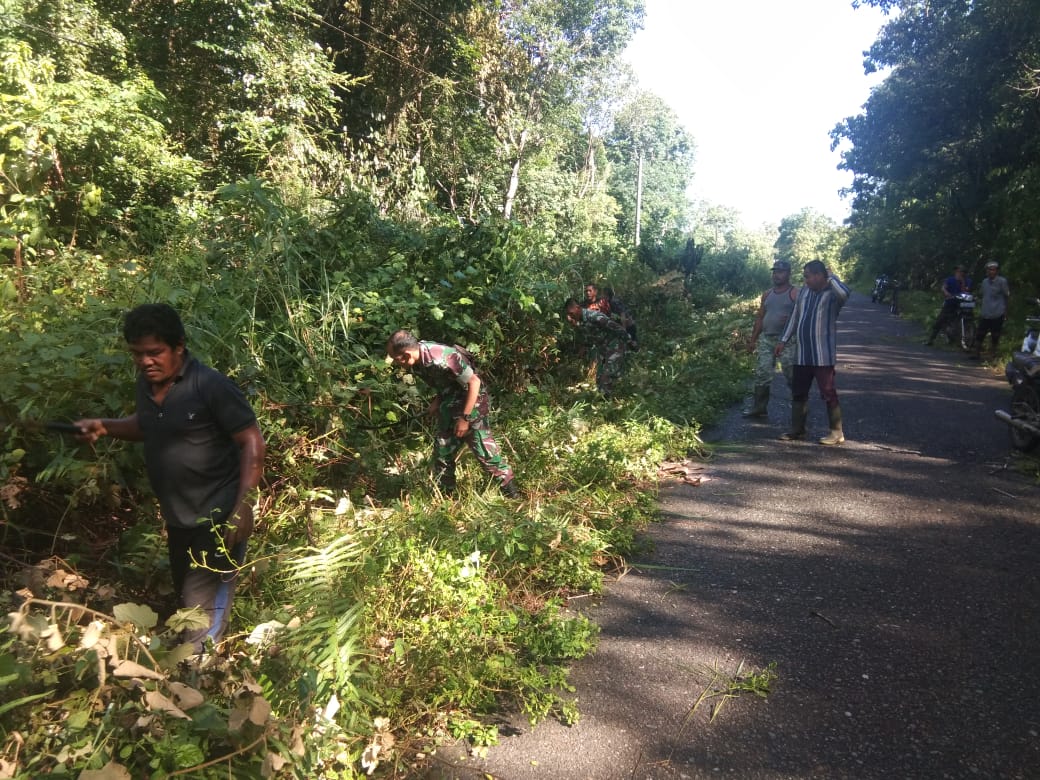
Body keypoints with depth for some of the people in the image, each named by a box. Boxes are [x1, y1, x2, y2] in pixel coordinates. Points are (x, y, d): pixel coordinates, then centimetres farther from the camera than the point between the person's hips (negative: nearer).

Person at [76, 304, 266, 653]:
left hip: (218, 516, -8)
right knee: (186, 598, 24)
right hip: (178, 518, 9)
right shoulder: (147, 383, 2)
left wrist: (243, 508, -26)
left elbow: (253, 443, -20)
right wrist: (104, 426, 1)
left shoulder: (211, 386, -21)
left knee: (203, 612, -1)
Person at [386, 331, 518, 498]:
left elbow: (474, 382, -26)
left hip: (471, 401, -8)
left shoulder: (442, 359, -33)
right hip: (449, 406, 8)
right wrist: (437, 401, -3)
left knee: (483, 449, -7)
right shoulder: (417, 362, -7)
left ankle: (511, 495, 6)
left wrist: (465, 418, -23)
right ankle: (444, 495, 26)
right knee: (442, 451, 12)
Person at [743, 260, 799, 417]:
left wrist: (790, 320, -28)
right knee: (761, 374, 2)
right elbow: (760, 318, 17)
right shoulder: (767, 294, 15)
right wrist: (753, 340, 14)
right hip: (766, 339, 5)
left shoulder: (795, 293, -2)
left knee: (792, 376, -3)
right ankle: (757, 407, 10)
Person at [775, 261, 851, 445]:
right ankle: (797, 430, 22)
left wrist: (830, 276, -17)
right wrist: (783, 340, 14)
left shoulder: (832, 294, -9)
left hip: (823, 356, -7)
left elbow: (844, 293, -34)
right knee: (798, 393, 11)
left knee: (828, 393, -1)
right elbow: (794, 317, 17)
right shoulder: (804, 291, 11)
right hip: (802, 355, 7)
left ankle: (837, 432, 10)